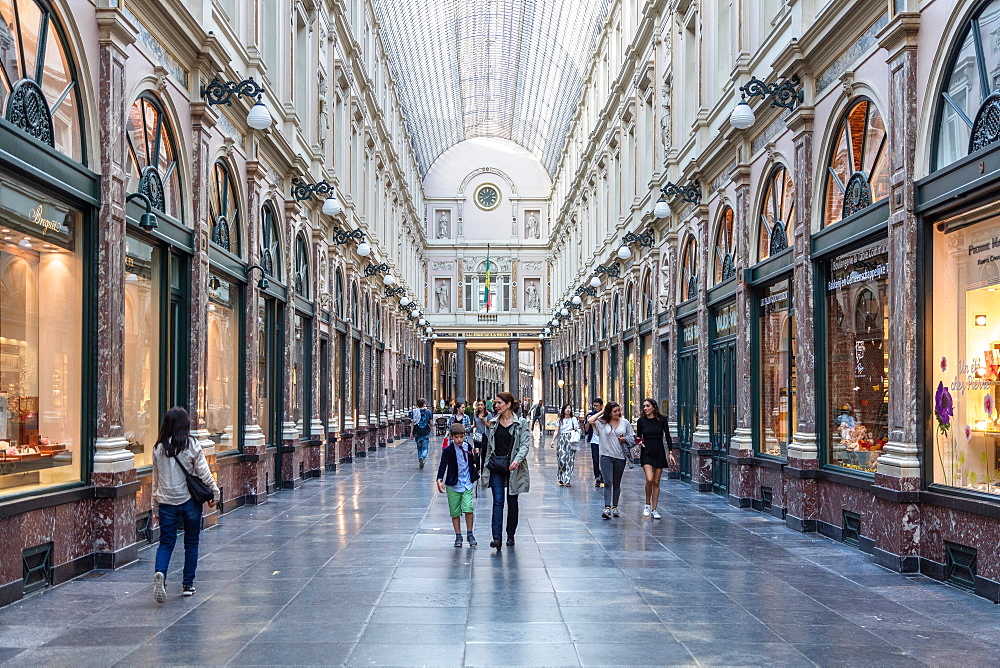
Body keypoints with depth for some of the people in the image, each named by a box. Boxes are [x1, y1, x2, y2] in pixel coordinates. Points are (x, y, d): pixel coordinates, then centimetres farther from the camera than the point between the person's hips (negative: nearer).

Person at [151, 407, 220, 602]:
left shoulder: (158, 448, 2)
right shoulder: (191, 445, -8)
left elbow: (156, 480, 8)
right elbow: (203, 472, -8)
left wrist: (155, 508, 15)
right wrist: (215, 492, 4)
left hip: (166, 502, 2)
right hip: (189, 499, -2)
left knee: (166, 542, 6)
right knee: (191, 542, 11)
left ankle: (160, 572, -21)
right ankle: (188, 584, 15)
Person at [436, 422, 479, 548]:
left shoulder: (468, 447, 5)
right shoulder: (448, 450, -8)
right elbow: (443, 466, -14)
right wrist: (439, 480, -25)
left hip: (467, 484, 2)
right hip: (453, 485, -2)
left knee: (468, 508, -11)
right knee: (455, 511, 4)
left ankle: (470, 534, 4)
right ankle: (458, 536, 16)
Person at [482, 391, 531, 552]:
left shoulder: (521, 423, -3)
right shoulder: (493, 423, 8)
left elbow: (525, 444, -10)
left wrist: (517, 460, -25)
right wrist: (487, 464, 12)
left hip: (513, 467, -2)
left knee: (512, 501, 9)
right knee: (498, 501, -8)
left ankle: (510, 535, 22)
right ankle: (497, 537, -15)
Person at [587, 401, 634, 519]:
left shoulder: (625, 422, 7)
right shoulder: (602, 422, -1)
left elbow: (632, 437, 15)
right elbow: (590, 420, -18)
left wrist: (625, 439, -7)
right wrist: (601, 412, -6)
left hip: (620, 456, 3)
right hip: (606, 456, -3)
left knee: (616, 483, 12)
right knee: (608, 483, -12)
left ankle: (615, 507, 21)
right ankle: (607, 508, -18)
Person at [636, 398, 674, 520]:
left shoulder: (661, 419, 0)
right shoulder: (641, 421, 1)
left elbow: (667, 436, 1)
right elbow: (638, 437, 9)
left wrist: (670, 452, -6)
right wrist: (639, 442, -14)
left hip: (659, 453, 1)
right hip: (646, 453, -1)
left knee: (656, 482, 3)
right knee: (649, 479, -18)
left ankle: (654, 509, 11)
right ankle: (647, 504, 3)